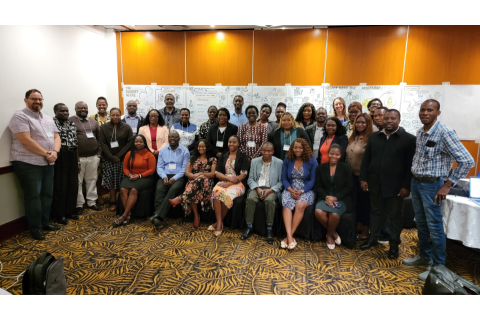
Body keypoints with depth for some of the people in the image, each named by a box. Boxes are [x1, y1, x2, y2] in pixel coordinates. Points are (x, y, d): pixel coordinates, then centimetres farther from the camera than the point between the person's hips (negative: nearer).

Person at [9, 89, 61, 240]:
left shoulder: (48, 119, 16)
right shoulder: (20, 117, -8)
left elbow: (56, 137, 11)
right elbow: (25, 140, -18)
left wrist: (55, 152, -9)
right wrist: (46, 153, -15)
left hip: (48, 163, 7)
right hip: (28, 163, -7)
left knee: (47, 194, 11)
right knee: (33, 195, -2)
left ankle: (45, 222, 24)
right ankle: (35, 228, 10)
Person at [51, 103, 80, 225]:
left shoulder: (72, 125, 14)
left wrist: (78, 161, 14)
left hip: (72, 157, 6)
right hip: (59, 158, -6)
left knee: (73, 185, 10)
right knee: (59, 186, 0)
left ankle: (70, 211, 23)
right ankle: (59, 214, 11)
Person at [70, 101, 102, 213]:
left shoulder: (93, 122, 13)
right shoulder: (70, 121, -3)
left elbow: (99, 137, 16)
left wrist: (99, 152, 9)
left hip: (93, 157, 5)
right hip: (78, 157, -4)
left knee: (92, 180, 11)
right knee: (78, 181, 2)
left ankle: (91, 201, 22)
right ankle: (79, 204, 13)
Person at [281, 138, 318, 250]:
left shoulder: (311, 160, 1)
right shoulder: (288, 160, 8)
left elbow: (313, 180, -2)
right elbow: (284, 178, 7)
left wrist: (301, 191, -15)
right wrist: (291, 190, -11)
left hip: (307, 190, -1)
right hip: (290, 189, 2)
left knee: (300, 205, -33)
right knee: (286, 205, -30)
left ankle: (289, 236, -25)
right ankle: (290, 237, -37)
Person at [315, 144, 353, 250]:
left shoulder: (346, 168, 4)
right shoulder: (321, 168, 9)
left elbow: (349, 187, 0)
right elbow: (318, 186, 6)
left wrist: (335, 197, -13)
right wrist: (326, 197, -14)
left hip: (341, 199, -2)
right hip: (325, 198, 2)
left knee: (334, 214, -33)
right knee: (318, 212, -30)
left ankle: (329, 235, 0)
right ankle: (333, 233, -2)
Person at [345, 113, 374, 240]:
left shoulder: (370, 139, -13)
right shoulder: (352, 138, 9)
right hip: (352, 175, 7)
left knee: (365, 202, 5)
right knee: (355, 201, 14)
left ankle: (366, 231, 19)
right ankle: (359, 226, 30)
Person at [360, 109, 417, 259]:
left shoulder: (409, 139, -4)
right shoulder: (374, 137, 8)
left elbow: (411, 165, -7)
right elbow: (366, 159, 8)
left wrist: (407, 186, -12)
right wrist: (363, 178, 2)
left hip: (395, 185, -3)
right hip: (375, 183, 3)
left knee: (395, 215, 10)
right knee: (376, 212, 16)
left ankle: (394, 244, 24)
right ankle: (373, 238, 30)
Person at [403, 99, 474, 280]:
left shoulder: (445, 133, -16)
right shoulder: (419, 132, 5)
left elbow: (467, 161, -18)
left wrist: (447, 185, -17)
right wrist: (414, 177, 11)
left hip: (431, 185, -7)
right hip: (416, 182, 7)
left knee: (434, 227, 3)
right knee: (421, 223, 17)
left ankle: (438, 266, 18)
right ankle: (425, 256, 34)